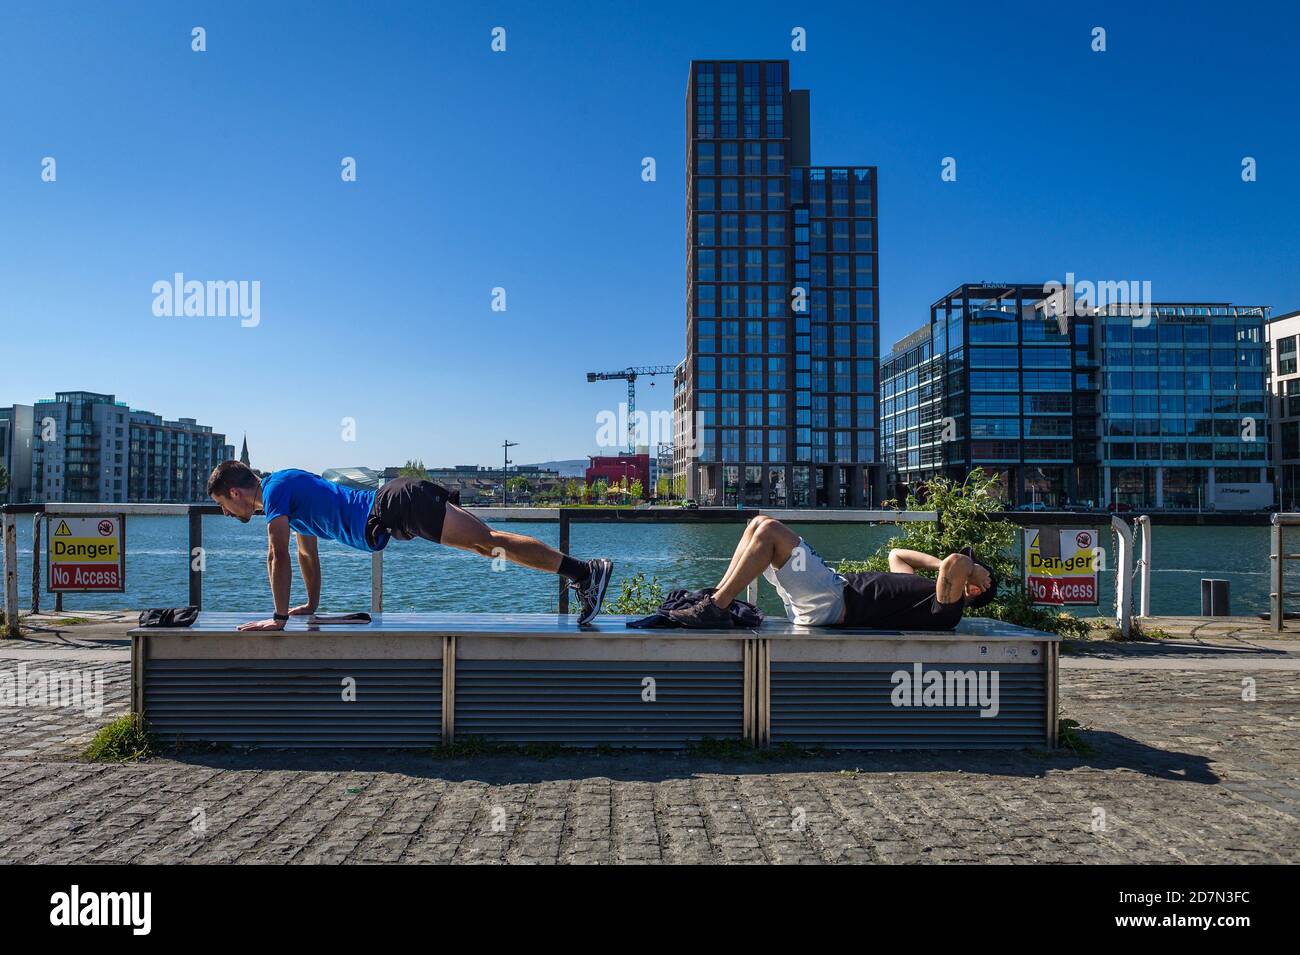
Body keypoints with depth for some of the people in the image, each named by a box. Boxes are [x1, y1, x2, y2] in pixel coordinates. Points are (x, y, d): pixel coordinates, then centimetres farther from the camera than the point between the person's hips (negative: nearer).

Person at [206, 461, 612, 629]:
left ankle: (583, 570, -18)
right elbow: (307, 552, 34)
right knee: (488, 542, 4)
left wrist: (279, 617, -4)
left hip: (396, 506, -9)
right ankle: (581, 573, 3)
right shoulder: (286, 489, 26)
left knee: (490, 540, -15)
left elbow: (278, 556, -9)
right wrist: (311, 604, 38)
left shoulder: (276, 488, -3)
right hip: (393, 508, 9)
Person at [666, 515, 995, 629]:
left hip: (831, 602, -10)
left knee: (770, 530, -21)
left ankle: (715, 609, -18)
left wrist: (973, 569, -3)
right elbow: (896, 554, 38)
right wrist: (941, 564, 29)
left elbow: (956, 563, -24)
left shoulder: (946, 608, -5)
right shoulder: (926, 591, 24)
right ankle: (717, 598, 0)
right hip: (836, 585, 10)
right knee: (760, 523, 5)